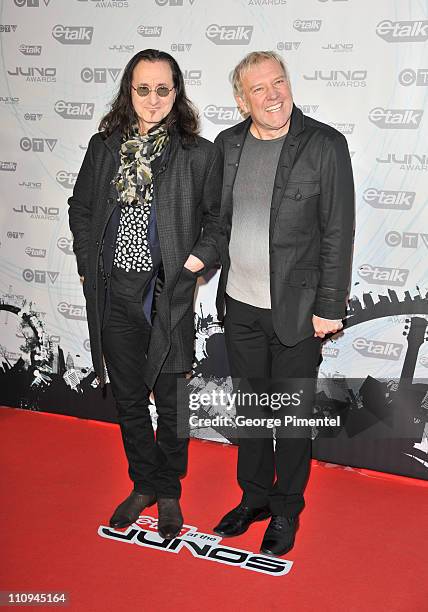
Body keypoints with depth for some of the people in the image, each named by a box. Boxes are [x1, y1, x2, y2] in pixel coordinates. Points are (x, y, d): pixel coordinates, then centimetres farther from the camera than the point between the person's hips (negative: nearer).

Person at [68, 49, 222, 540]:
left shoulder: (199, 154, -5)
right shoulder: (104, 146, 4)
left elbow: (218, 217, 4)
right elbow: (80, 209, 14)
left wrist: (199, 259, -8)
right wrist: (89, 266, 6)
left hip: (169, 296, -3)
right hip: (115, 295, 3)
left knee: (169, 403, 10)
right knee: (128, 399, 16)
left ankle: (169, 492, 32)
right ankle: (143, 485, 37)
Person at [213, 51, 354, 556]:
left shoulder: (325, 145, -10)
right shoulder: (227, 144, 5)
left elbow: (338, 233, -10)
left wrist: (329, 308, -12)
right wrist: (220, 283, 10)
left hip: (297, 310, -4)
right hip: (240, 306, 5)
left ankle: (286, 511, 29)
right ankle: (254, 497, 36)